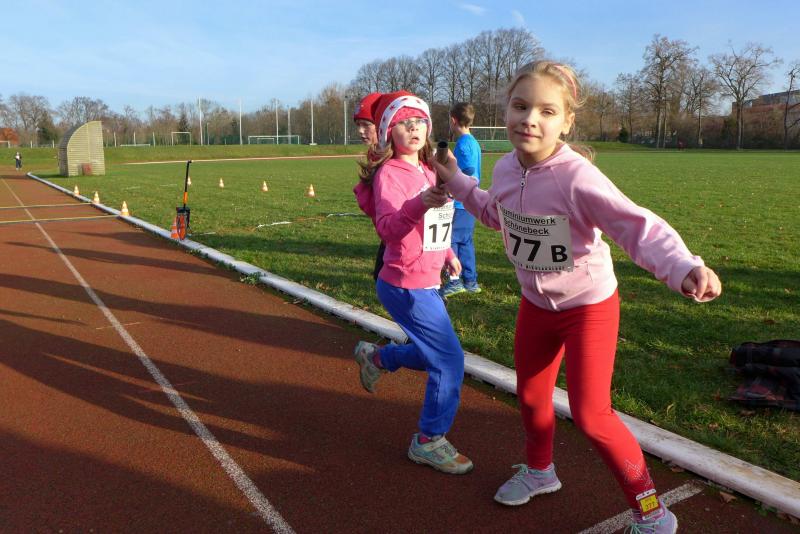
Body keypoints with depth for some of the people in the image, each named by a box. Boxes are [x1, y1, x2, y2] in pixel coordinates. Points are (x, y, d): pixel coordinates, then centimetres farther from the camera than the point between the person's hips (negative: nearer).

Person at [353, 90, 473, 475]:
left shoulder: (428, 170, 12)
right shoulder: (389, 173, -15)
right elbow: (387, 228, -32)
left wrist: (447, 252, 15)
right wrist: (422, 203, -48)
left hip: (427, 283, 9)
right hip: (407, 287, -9)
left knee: (434, 354, 21)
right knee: (449, 359, -6)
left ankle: (375, 357, 43)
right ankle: (429, 442, 12)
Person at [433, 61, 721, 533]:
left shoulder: (577, 177, -31)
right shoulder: (506, 169, -9)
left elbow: (639, 227, -39)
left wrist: (684, 268, -56)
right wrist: (456, 181, 12)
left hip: (589, 305, -6)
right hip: (536, 303, 7)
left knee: (591, 415, -4)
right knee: (531, 395, 21)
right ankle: (540, 471, 50)